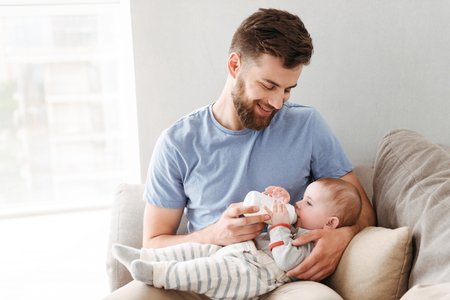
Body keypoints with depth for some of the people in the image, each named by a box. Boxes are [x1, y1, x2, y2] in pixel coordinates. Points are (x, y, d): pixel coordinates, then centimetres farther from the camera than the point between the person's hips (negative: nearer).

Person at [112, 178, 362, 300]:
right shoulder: (298, 226, 23)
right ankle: (144, 257, -1)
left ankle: (158, 274, -38)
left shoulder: (315, 243, -7)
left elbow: (286, 261, -22)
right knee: (198, 250, 1)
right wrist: (282, 201, 18)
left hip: (252, 274, -10)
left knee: (219, 270, -33)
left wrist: (280, 225, -16)